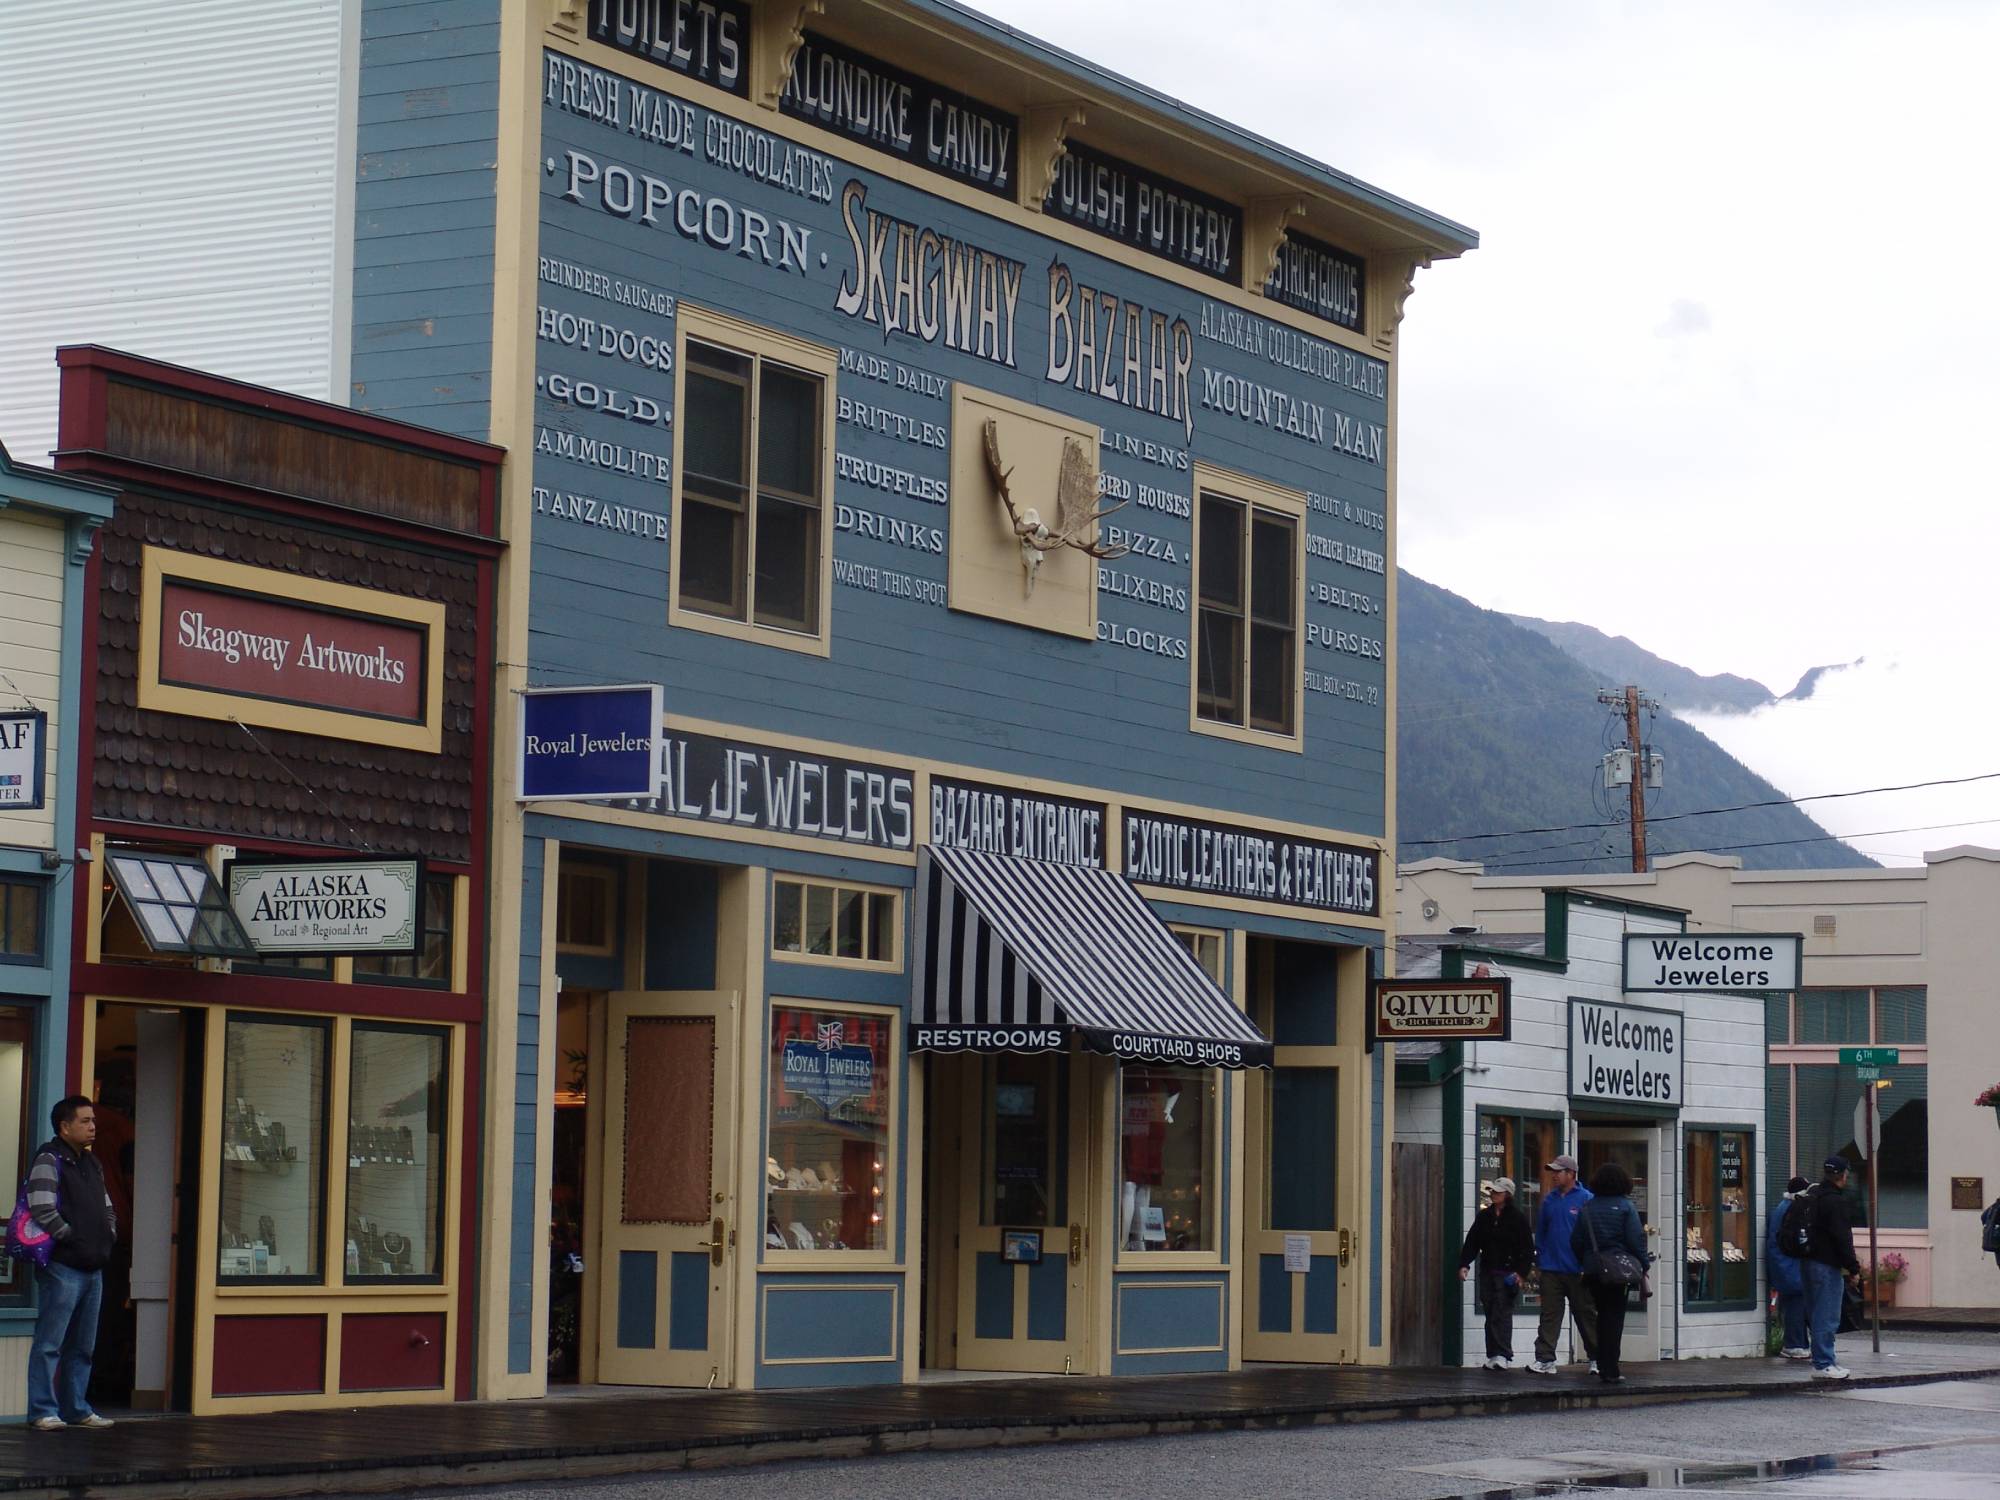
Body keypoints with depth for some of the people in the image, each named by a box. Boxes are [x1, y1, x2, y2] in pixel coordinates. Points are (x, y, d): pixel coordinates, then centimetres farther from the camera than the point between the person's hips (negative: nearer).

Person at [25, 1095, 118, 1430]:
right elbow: (43, 1211, -18)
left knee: (83, 1346, 12)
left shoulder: (92, 1163, 18)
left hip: (93, 1268, 8)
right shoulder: (49, 1160, -8)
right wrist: (72, 1238, -13)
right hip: (62, 1267, -8)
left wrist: (108, 1236, 11)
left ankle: (76, 1409, 19)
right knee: (49, 1343, -6)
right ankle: (43, 1411, -4)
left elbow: (108, 1210, 27)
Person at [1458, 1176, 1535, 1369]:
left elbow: (1528, 1249, -2)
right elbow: (1472, 1242, 13)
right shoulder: (1484, 1216, 12)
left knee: (1502, 1314, -12)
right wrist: (1464, 1264, 1)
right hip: (1487, 1271, 5)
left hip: (1508, 1272, -5)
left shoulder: (1517, 1217, -2)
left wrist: (1521, 1272, -10)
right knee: (1491, 1314, 6)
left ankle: (1503, 1355, -13)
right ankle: (1492, 1355, 9)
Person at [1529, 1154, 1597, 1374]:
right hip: (1551, 1270, 4)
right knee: (1549, 1315, 0)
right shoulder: (1549, 1199, 9)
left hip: (1578, 1271, -4)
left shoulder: (1586, 1199, -6)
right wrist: (1540, 1259, 7)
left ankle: (1596, 1358, 18)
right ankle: (1545, 1359, -1)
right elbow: (1540, 1232, 14)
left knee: (1586, 1315, 7)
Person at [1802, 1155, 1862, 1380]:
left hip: (1808, 1260, 9)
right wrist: (1853, 1268, -13)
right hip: (1827, 1265, -9)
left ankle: (1822, 1361, 18)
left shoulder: (1812, 1195, 14)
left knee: (1816, 1314, 14)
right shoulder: (1835, 1201, -14)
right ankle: (1823, 1365, -6)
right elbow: (1842, 1238, -17)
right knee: (1827, 1317, -6)